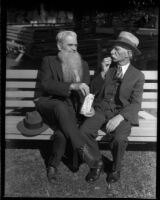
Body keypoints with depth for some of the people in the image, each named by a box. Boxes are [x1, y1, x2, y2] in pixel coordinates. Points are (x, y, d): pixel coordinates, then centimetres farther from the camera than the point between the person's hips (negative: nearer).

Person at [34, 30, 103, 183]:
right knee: (60, 106, -40)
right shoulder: (49, 62, 4)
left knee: (62, 132, -33)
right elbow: (45, 84, -14)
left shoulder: (83, 65, 15)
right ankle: (82, 149, -42)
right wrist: (72, 86, -28)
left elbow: (86, 90, 12)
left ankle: (53, 165, -10)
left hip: (69, 107, 2)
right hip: (47, 103, -2)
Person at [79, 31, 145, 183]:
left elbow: (135, 104, -6)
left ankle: (116, 167, 0)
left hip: (122, 113, -2)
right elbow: (93, 91, 6)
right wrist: (103, 72, -8)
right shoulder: (107, 67, 10)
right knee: (84, 131, -26)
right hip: (101, 110, 3)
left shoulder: (137, 76, 1)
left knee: (119, 138, -32)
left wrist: (119, 117, -24)